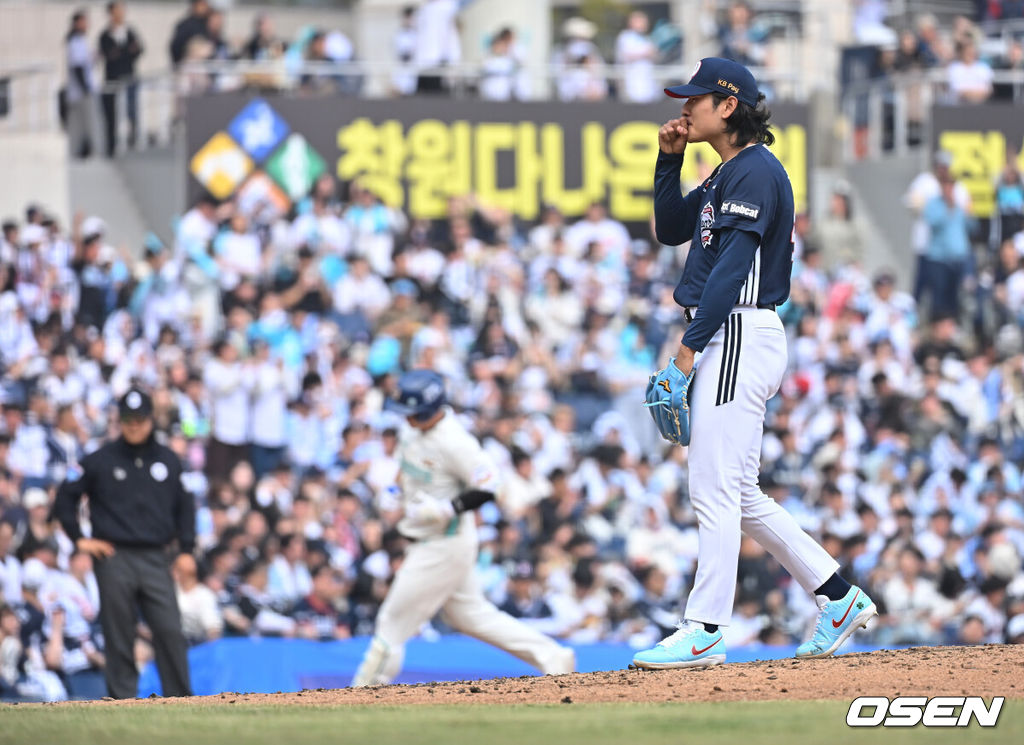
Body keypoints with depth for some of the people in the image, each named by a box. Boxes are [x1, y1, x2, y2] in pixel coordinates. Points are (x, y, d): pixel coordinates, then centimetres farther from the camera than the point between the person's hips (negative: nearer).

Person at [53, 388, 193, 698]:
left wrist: (186, 549, 9)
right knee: (119, 637, 0)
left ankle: (181, 699, -4)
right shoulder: (100, 460, 2)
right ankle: (122, 699, 5)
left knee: (170, 631, -7)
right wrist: (79, 539, 1)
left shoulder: (168, 460, 10)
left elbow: (184, 506, 18)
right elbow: (65, 498, 7)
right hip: (114, 559, -2)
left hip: (155, 559, 2)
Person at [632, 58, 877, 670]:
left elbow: (733, 264, -19)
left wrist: (690, 345, -21)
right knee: (740, 495, 12)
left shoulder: (755, 169, -12)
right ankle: (839, 597, 17)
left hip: (740, 337, -11)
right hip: (727, 342, 11)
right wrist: (669, 161, 14)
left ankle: (704, 633, -10)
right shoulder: (727, 174, 19)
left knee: (716, 490, -10)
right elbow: (671, 230, 26)